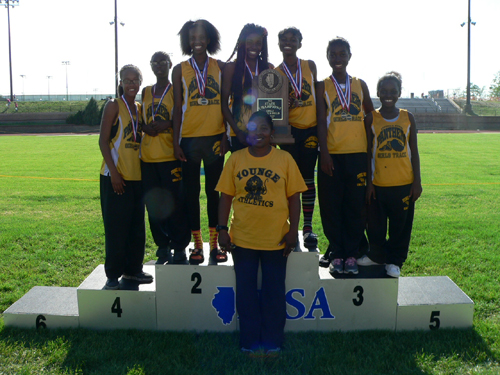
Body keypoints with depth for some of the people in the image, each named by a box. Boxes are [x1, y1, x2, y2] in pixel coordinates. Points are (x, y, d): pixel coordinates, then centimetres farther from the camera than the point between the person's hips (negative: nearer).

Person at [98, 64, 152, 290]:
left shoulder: (140, 109, 14)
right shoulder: (114, 106, -4)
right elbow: (103, 141, -9)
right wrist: (113, 172, -17)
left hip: (136, 175, 6)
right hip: (116, 176, -6)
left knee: (137, 225, 12)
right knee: (116, 227, -3)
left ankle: (133, 269, 25)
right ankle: (113, 275, 8)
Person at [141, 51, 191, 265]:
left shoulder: (176, 90, 2)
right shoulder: (146, 92, 16)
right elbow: (143, 122, 20)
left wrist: (164, 125, -15)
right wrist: (147, 128, -1)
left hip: (170, 155, -5)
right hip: (148, 156, 5)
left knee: (174, 203, -5)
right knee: (153, 204, 7)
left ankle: (179, 249, 6)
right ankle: (163, 248, 19)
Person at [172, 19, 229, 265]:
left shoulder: (221, 68, 7)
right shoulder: (180, 70, 5)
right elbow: (177, 108, 4)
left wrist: (226, 136, 0)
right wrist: (176, 142, -1)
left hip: (215, 137, 0)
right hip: (189, 138, 0)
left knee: (213, 190, 6)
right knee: (192, 192, 4)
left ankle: (215, 244, 15)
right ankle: (197, 245, 13)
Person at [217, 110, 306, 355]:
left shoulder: (285, 159, -1)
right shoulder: (235, 159, 2)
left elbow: (294, 197, 0)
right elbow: (226, 196, 3)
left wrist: (293, 230, -6)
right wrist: (222, 229, -3)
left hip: (276, 239, -1)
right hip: (242, 238, 1)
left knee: (274, 293, 11)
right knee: (246, 293, 12)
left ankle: (272, 342, 27)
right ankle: (249, 342, 27)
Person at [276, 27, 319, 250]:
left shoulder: (310, 66, 9)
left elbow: (317, 95, 14)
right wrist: (286, 102, -21)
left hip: (311, 128, 1)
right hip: (289, 130, -1)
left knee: (308, 177, 5)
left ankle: (308, 228, 12)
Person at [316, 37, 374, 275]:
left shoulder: (360, 85, 12)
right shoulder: (323, 86, 5)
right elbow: (321, 122, -2)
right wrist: (324, 153, -11)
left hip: (358, 153, 2)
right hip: (332, 154, -2)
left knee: (356, 206, 2)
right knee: (332, 206, 1)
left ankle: (351, 254, 11)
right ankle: (335, 254, 11)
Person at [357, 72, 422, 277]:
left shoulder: (407, 118, 4)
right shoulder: (371, 118, 0)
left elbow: (414, 152, 6)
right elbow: (368, 153, 1)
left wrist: (417, 181, 1)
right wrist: (368, 183, -3)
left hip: (404, 183, 1)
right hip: (379, 183, 0)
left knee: (401, 225, 8)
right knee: (375, 225, 9)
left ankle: (395, 261, 26)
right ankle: (377, 255, 31)